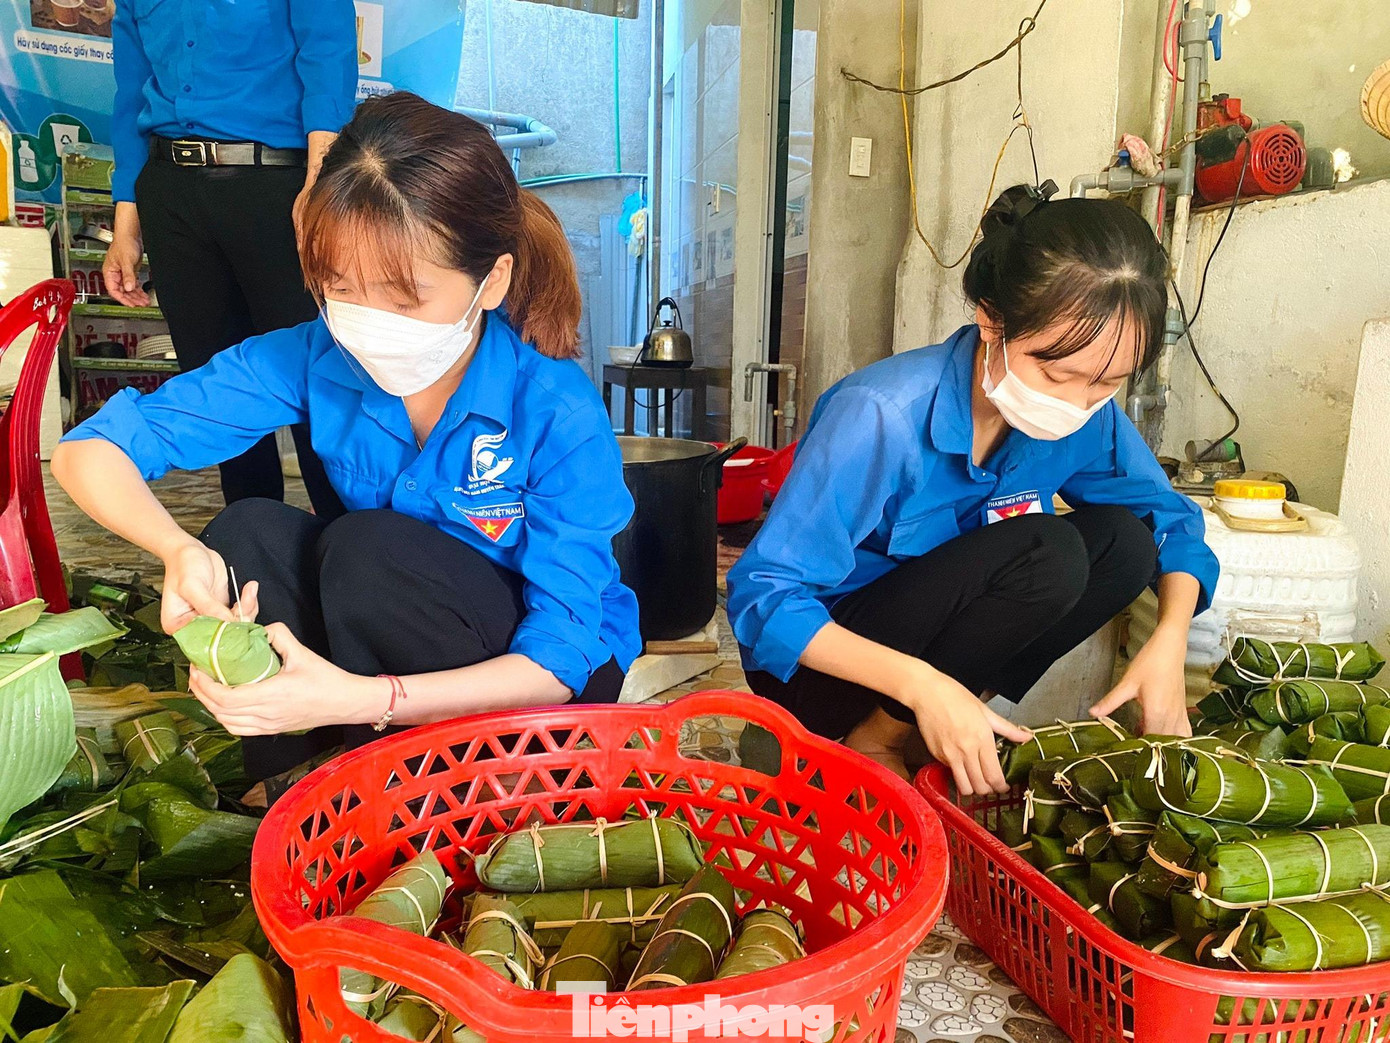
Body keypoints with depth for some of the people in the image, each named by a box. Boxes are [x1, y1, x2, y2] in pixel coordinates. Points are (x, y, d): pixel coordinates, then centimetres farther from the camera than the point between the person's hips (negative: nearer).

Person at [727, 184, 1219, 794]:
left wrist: (1169, 641, -15)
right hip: (827, 660, -6)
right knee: (1044, 553, -26)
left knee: (1122, 539, -12)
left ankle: (920, 731, -7)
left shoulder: (1090, 420, -9)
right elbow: (764, 596, -27)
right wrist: (920, 683, -38)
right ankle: (875, 740, -9)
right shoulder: (881, 416, -28)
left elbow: (1170, 518, 5)